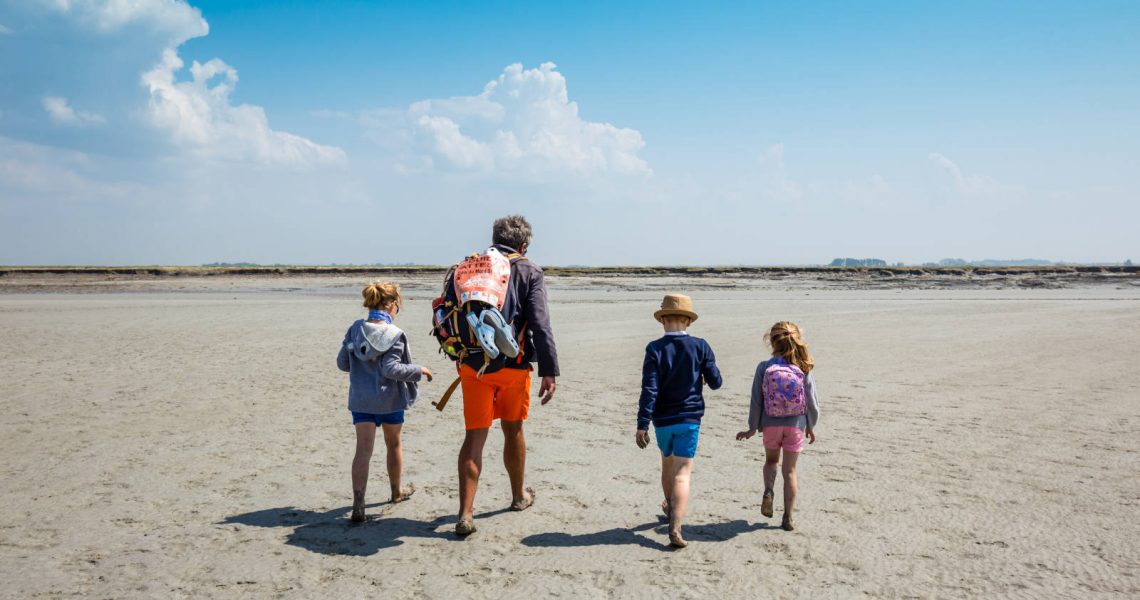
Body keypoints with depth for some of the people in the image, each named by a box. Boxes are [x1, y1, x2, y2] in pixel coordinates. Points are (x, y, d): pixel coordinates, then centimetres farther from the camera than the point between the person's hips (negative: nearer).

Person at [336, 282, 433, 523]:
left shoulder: (355, 329, 1)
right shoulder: (394, 335, -14)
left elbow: (342, 362, 5)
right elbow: (391, 369, -19)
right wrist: (419, 370, -8)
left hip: (360, 399, 3)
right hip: (388, 399, -3)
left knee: (363, 450, -1)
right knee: (394, 444, 19)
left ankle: (358, 504, -14)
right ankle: (397, 491, 38)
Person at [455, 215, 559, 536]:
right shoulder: (529, 272, -3)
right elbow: (540, 325, -11)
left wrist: (460, 356, 22)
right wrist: (549, 372, -10)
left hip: (473, 364, 2)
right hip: (512, 364, -2)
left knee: (474, 436, 4)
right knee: (513, 430, 16)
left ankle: (466, 513, -3)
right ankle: (519, 495, 35)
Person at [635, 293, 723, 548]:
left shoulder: (655, 349, -9)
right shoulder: (700, 346, -5)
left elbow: (649, 389, -14)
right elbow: (715, 382, -1)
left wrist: (642, 425, -13)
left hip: (662, 420, 1)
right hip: (689, 418, -1)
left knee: (667, 465, 23)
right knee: (682, 473, -3)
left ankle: (671, 507, 46)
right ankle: (675, 528, -17)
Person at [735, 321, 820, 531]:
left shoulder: (764, 368, -10)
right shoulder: (803, 369, -7)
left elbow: (757, 401, -6)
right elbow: (812, 401, -1)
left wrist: (752, 428, 5)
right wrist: (810, 426, 14)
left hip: (771, 425, 0)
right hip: (796, 425, 0)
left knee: (771, 460, 24)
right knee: (790, 470, 10)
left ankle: (768, 491, -2)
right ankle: (789, 517, 11)